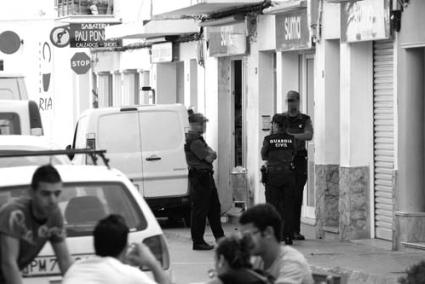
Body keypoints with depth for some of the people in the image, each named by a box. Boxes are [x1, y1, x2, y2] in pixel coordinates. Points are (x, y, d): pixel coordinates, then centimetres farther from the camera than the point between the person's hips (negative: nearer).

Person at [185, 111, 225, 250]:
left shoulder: (198, 139, 18)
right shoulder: (194, 140, -17)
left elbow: (213, 155, 16)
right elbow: (209, 158, -19)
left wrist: (209, 153, -4)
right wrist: (210, 154, 1)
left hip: (206, 177, 11)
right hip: (199, 178, -11)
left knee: (214, 208, 17)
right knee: (199, 210, -6)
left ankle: (220, 237, 25)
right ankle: (198, 242, -1)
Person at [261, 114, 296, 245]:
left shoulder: (268, 139, -6)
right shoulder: (291, 139, -1)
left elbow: (264, 156, 4)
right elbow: (293, 155, 10)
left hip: (273, 176, -2)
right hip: (288, 175, 2)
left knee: (273, 206, 4)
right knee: (288, 207, 7)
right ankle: (287, 236, 5)